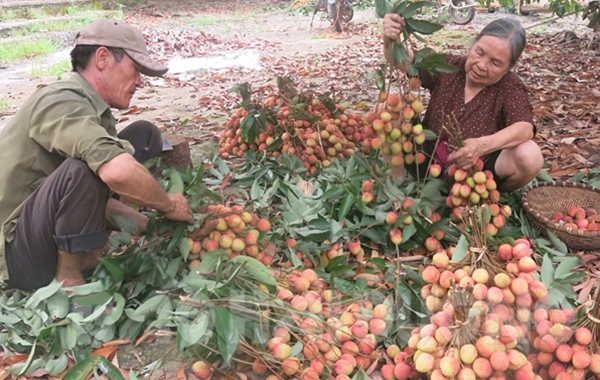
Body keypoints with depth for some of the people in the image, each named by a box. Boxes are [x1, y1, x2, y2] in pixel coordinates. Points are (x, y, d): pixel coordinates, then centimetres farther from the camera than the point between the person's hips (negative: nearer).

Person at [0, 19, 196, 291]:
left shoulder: (93, 110, 6)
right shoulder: (62, 103, -22)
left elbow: (95, 198, 13)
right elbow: (118, 172, -41)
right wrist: (169, 206, -23)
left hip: (50, 231, 9)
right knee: (86, 166, -36)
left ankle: (86, 252, 2)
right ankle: (68, 278, -13)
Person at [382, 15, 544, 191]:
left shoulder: (510, 87, -11)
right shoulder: (447, 66, -3)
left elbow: (525, 129, -28)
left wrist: (482, 146, -47)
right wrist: (391, 41, -37)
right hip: (429, 163, 1)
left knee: (530, 156, -31)